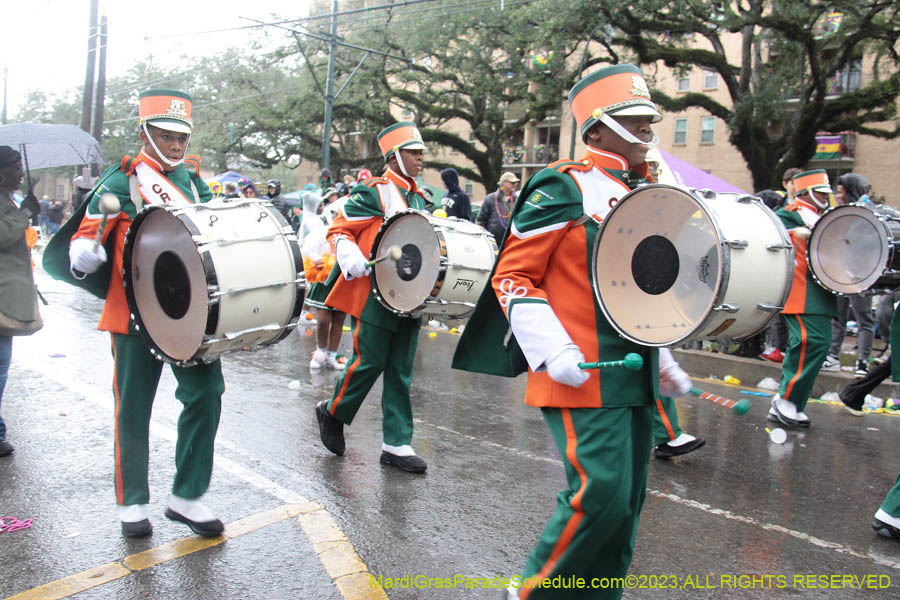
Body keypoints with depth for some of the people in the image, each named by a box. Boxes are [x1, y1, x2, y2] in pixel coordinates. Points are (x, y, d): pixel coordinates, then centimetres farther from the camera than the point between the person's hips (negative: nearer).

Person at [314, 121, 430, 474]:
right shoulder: (372, 192, -5)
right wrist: (351, 259, -24)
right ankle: (333, 412, 25)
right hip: (374, 295, -7)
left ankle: (397, 445, 12)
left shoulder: (419, 200, 18)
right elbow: (339, 230, -6)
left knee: (400, 372, 6)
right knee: (369, 362, -2)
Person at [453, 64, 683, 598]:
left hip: (636, 377, 8)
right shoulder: (564, 188, -8)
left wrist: (662, 362, 21)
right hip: (582, 375, -8)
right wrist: (552, 351, -20)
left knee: (627, 498, 11)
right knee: (600, 492, -12)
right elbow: (511, 277, -10)